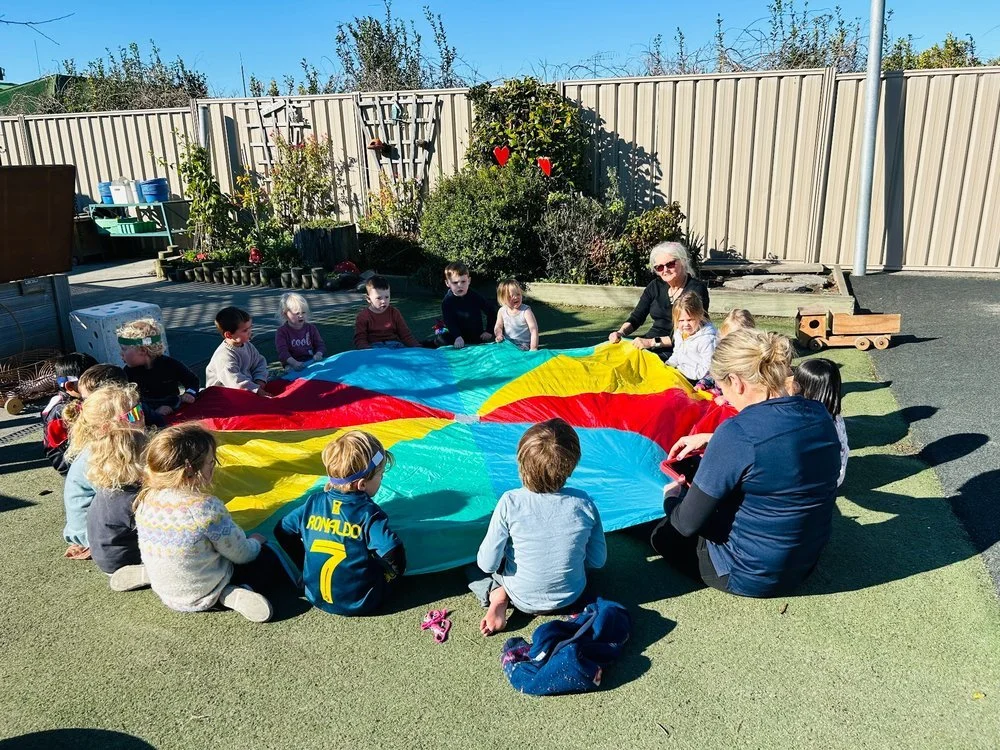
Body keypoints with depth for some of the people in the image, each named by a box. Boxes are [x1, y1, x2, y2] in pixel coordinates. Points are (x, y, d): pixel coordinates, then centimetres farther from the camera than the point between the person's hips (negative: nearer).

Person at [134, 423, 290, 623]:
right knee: (270, 559, 8)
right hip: (203, 597, -8)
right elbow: (241, 554, -18)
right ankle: (236, 594, -11)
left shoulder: (145, 499, -12)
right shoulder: (207, 508, -31)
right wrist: (255, 542, 5)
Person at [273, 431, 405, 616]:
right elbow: (394, 554, -27)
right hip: (359, 604, -3)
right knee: (398, 561, 12)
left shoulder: (313, 503, -5)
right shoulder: (369, 513, -20)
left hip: (316, 596, 4)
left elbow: (282, 531, 7)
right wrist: (396, 571, -3)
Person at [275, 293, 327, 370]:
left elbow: (320, 345, 11)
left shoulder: (311, 328, 13)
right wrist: (294, 363, -31)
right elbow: (282, 351, -12)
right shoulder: (282, 331, 1)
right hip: (292, 365, -3)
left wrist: (318, 354, -16)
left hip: (311, 361, 3)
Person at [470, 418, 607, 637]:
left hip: (523, 600, -2)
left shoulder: (510, 503, -26)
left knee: (474, 567, 24)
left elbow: (487, 564, -20)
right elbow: (598, 561, -7)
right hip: (571, 596, 3)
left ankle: (497, 596, -1)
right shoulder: (583, 503, -20)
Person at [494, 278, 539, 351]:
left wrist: (533, 349, -20)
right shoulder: (502, 311, 1)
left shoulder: (526, 311, -12)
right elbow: (498, 327, 12)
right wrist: (499, 334, -12)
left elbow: (534, 330, -14)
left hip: (523, 347, -4)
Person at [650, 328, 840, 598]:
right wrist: (711, 440, 16)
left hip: (749, 575, -7)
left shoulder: (737, 433, -29)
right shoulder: (818, 413, -8)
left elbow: (688, 524, -21)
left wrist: (671, 498, 1)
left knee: (661, 530, 18)